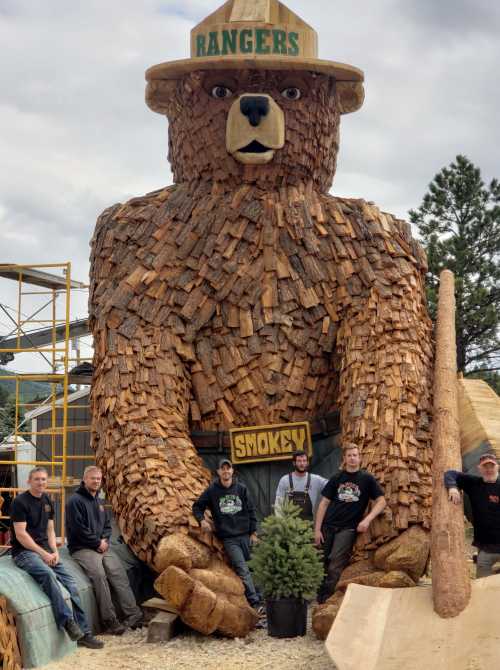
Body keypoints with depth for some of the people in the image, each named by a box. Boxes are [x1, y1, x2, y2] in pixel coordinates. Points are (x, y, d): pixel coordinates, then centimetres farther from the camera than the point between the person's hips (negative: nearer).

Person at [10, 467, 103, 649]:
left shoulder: (47, 501, 14)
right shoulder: (20, 502, -8)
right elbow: (20, 534, -14)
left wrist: (54, 551, -1)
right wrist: (43, 554, -16)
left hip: (45, 551, 7)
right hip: (24, 552, -7)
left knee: (70, 583, -9)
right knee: (48, 574, -35)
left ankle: (83, 633, -4)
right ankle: (67, 621, -30)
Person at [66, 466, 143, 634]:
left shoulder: (98, 502, 19)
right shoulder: (75, 501, -7)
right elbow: (79, 530, -14)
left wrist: (105, 540, 1)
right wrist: (98, 542, -10)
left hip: (101, 547, 7)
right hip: (81, 549, -7)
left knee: (118, 572, -13)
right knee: (99, 574, -28)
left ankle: (133, 614, -17)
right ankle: (110, 621, -26)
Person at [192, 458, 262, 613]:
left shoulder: (241, 488, 6)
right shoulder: (212, 491, 2)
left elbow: (251, 511, 10)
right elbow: (197, 507, 13)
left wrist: (253, 532, 7)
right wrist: (202, 520, -5)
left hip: (244, 535, 2)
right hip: (228, 538, -2)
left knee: (247, 568, 5)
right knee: (243, 570, -12)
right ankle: (255, 603, -17)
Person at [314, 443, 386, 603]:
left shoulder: (367, 479, 4)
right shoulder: (337, 478, 10)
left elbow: (381, 501, 1)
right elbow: (324, 503, 8)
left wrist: (367, 520, -13)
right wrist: (317, 529, 0)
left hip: (348, 528, -3)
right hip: (328, 526, 3)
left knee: (335, 567, -12)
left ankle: (323, 601, -8)